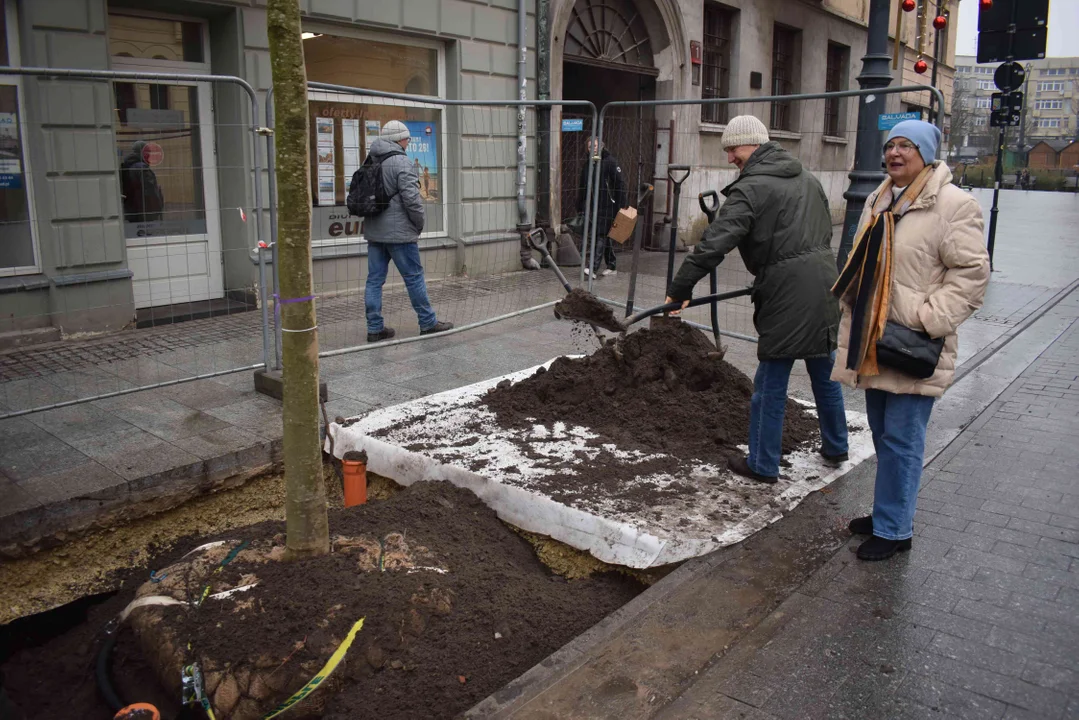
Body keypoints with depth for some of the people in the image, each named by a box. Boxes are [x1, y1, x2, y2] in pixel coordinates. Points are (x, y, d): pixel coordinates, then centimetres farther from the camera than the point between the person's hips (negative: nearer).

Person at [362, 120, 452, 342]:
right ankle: (428, 323, 11)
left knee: (374, 278, 6)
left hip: (374, 231, 8)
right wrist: (419, 224, -3)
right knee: (414, 277, 2)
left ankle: (374, 328, 8)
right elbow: (411, 198, -18)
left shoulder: (371, 163, 13)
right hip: (398, 232, -8)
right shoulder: (401, 163, -12)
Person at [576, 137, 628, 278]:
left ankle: (593, 268, -18)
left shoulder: (610, 162, -5)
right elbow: (582, 188, 20)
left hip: (607, 207, -7)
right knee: (604, 237, 12)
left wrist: (620, 206, -14)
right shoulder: (587, 165, 15)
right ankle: (612, 266, 22)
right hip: (593, 207, 7)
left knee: (600, 236, -12)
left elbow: (620, 184, -9)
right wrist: (580, 208, 16)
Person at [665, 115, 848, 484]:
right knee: (824, 373, 22)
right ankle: (835, 447, 37)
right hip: (824, 283, 8)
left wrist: (679, 289, -16)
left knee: (771, 384, 3)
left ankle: (763, 465, 13)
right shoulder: (806, 177, 16)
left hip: (786, 292, -8)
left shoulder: (751, 188, -11)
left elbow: (714, 243, -19)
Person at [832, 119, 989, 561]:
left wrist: (929, 321, -19)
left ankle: (893, 529, 11)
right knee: (883, 436, 18)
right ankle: (887, 512, 33)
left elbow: (971, 273, -14)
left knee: (900, 441, -2)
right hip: (873, 342, 8)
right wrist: (852, 307, 17)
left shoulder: (953, 204, -11)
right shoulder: (878, 201, 14)